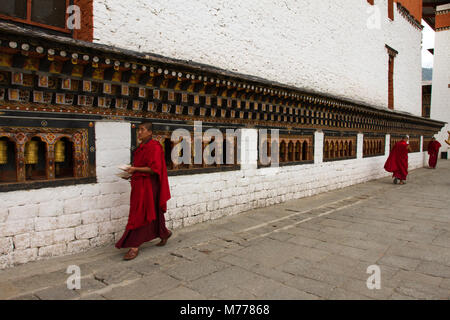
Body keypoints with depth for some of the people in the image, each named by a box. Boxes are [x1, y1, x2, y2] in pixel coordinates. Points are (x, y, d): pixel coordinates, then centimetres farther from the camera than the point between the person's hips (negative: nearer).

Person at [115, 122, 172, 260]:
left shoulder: (154, 147, -14)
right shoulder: (141, 147, 14)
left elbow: (154, 169, -21)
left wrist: (136, 169, -21)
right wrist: (131, 171, 7)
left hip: (148, 186, -9)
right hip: (139, 184, 9)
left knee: (139, 215, -6)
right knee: (153, 213, 17)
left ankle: (134, 246, 1)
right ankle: (164, 233, 35)